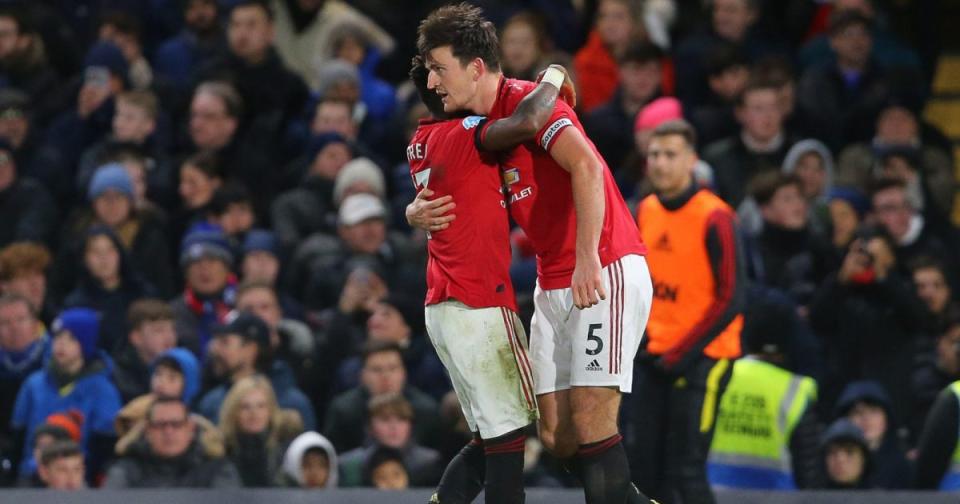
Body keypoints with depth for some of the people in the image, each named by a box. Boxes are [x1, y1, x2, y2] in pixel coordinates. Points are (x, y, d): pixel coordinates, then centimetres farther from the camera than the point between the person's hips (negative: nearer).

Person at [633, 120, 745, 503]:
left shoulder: (714, 219, -13)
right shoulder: (646, 212, 8)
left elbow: (731, 299, -14)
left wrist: (683, 354, -15)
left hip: (702, 357, -7)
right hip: (656, 357, 7)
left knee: (686, 471, -11)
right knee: (646, 467, 5)